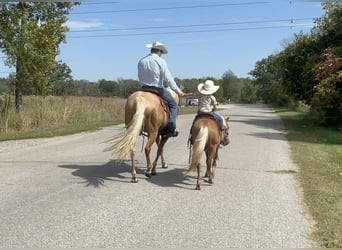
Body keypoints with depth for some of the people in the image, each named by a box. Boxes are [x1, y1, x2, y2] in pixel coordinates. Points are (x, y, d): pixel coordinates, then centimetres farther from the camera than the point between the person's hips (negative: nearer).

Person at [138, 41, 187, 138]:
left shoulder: (141, 61, 8)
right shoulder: (161, 61, -7)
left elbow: (140, 78, 14)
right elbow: (168, 78, -10)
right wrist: (178, 91, -3)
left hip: (144, 89, 6)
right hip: (158, 88, -5)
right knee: (173, 104, 6)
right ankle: (171, 130, -7)